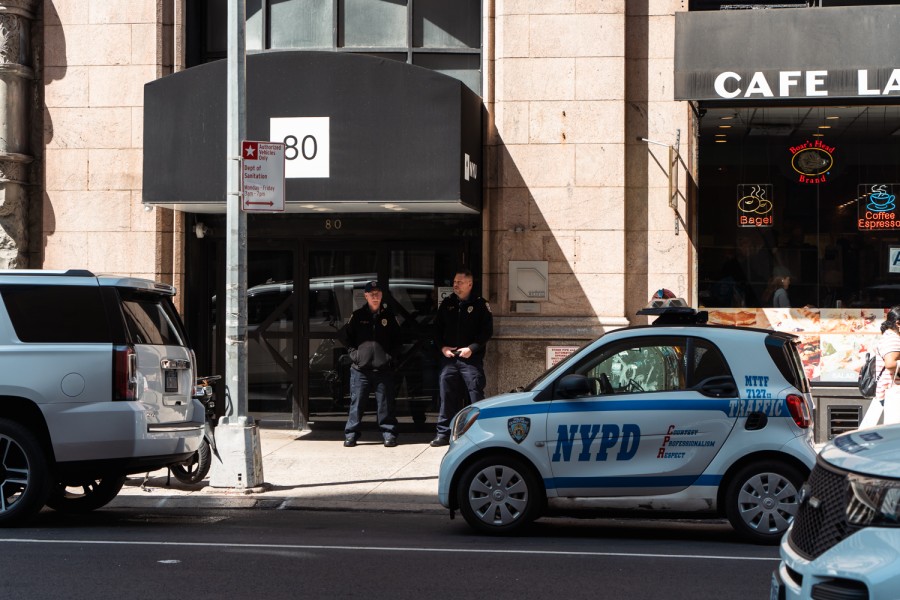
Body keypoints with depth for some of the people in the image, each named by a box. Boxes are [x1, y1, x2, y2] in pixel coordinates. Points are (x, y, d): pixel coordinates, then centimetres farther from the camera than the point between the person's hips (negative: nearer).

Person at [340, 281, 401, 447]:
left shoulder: (388, 315, 8)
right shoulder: (358, 315, 6)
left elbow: (397, 338, 13)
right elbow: (345, 336, 13)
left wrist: (391, 354, 0)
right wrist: (353, 352, 1)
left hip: (383, 368, 0)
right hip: (361, 368, 0)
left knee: (386, 404, 2)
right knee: (357, 403, 1)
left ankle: (389, 433, 9)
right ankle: (350, 435, 7)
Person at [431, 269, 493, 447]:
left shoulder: (480, 304, 0)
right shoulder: (447, 304, 12)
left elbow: (487, 331, -3)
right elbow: (437, 328, 16)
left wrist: (471, 348, -13)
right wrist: (442, 347, 0)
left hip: (471, 358, -4)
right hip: (448, 358, 4)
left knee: (476, 395, -6)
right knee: (447, 395, 2)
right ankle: (444, 433, 8)